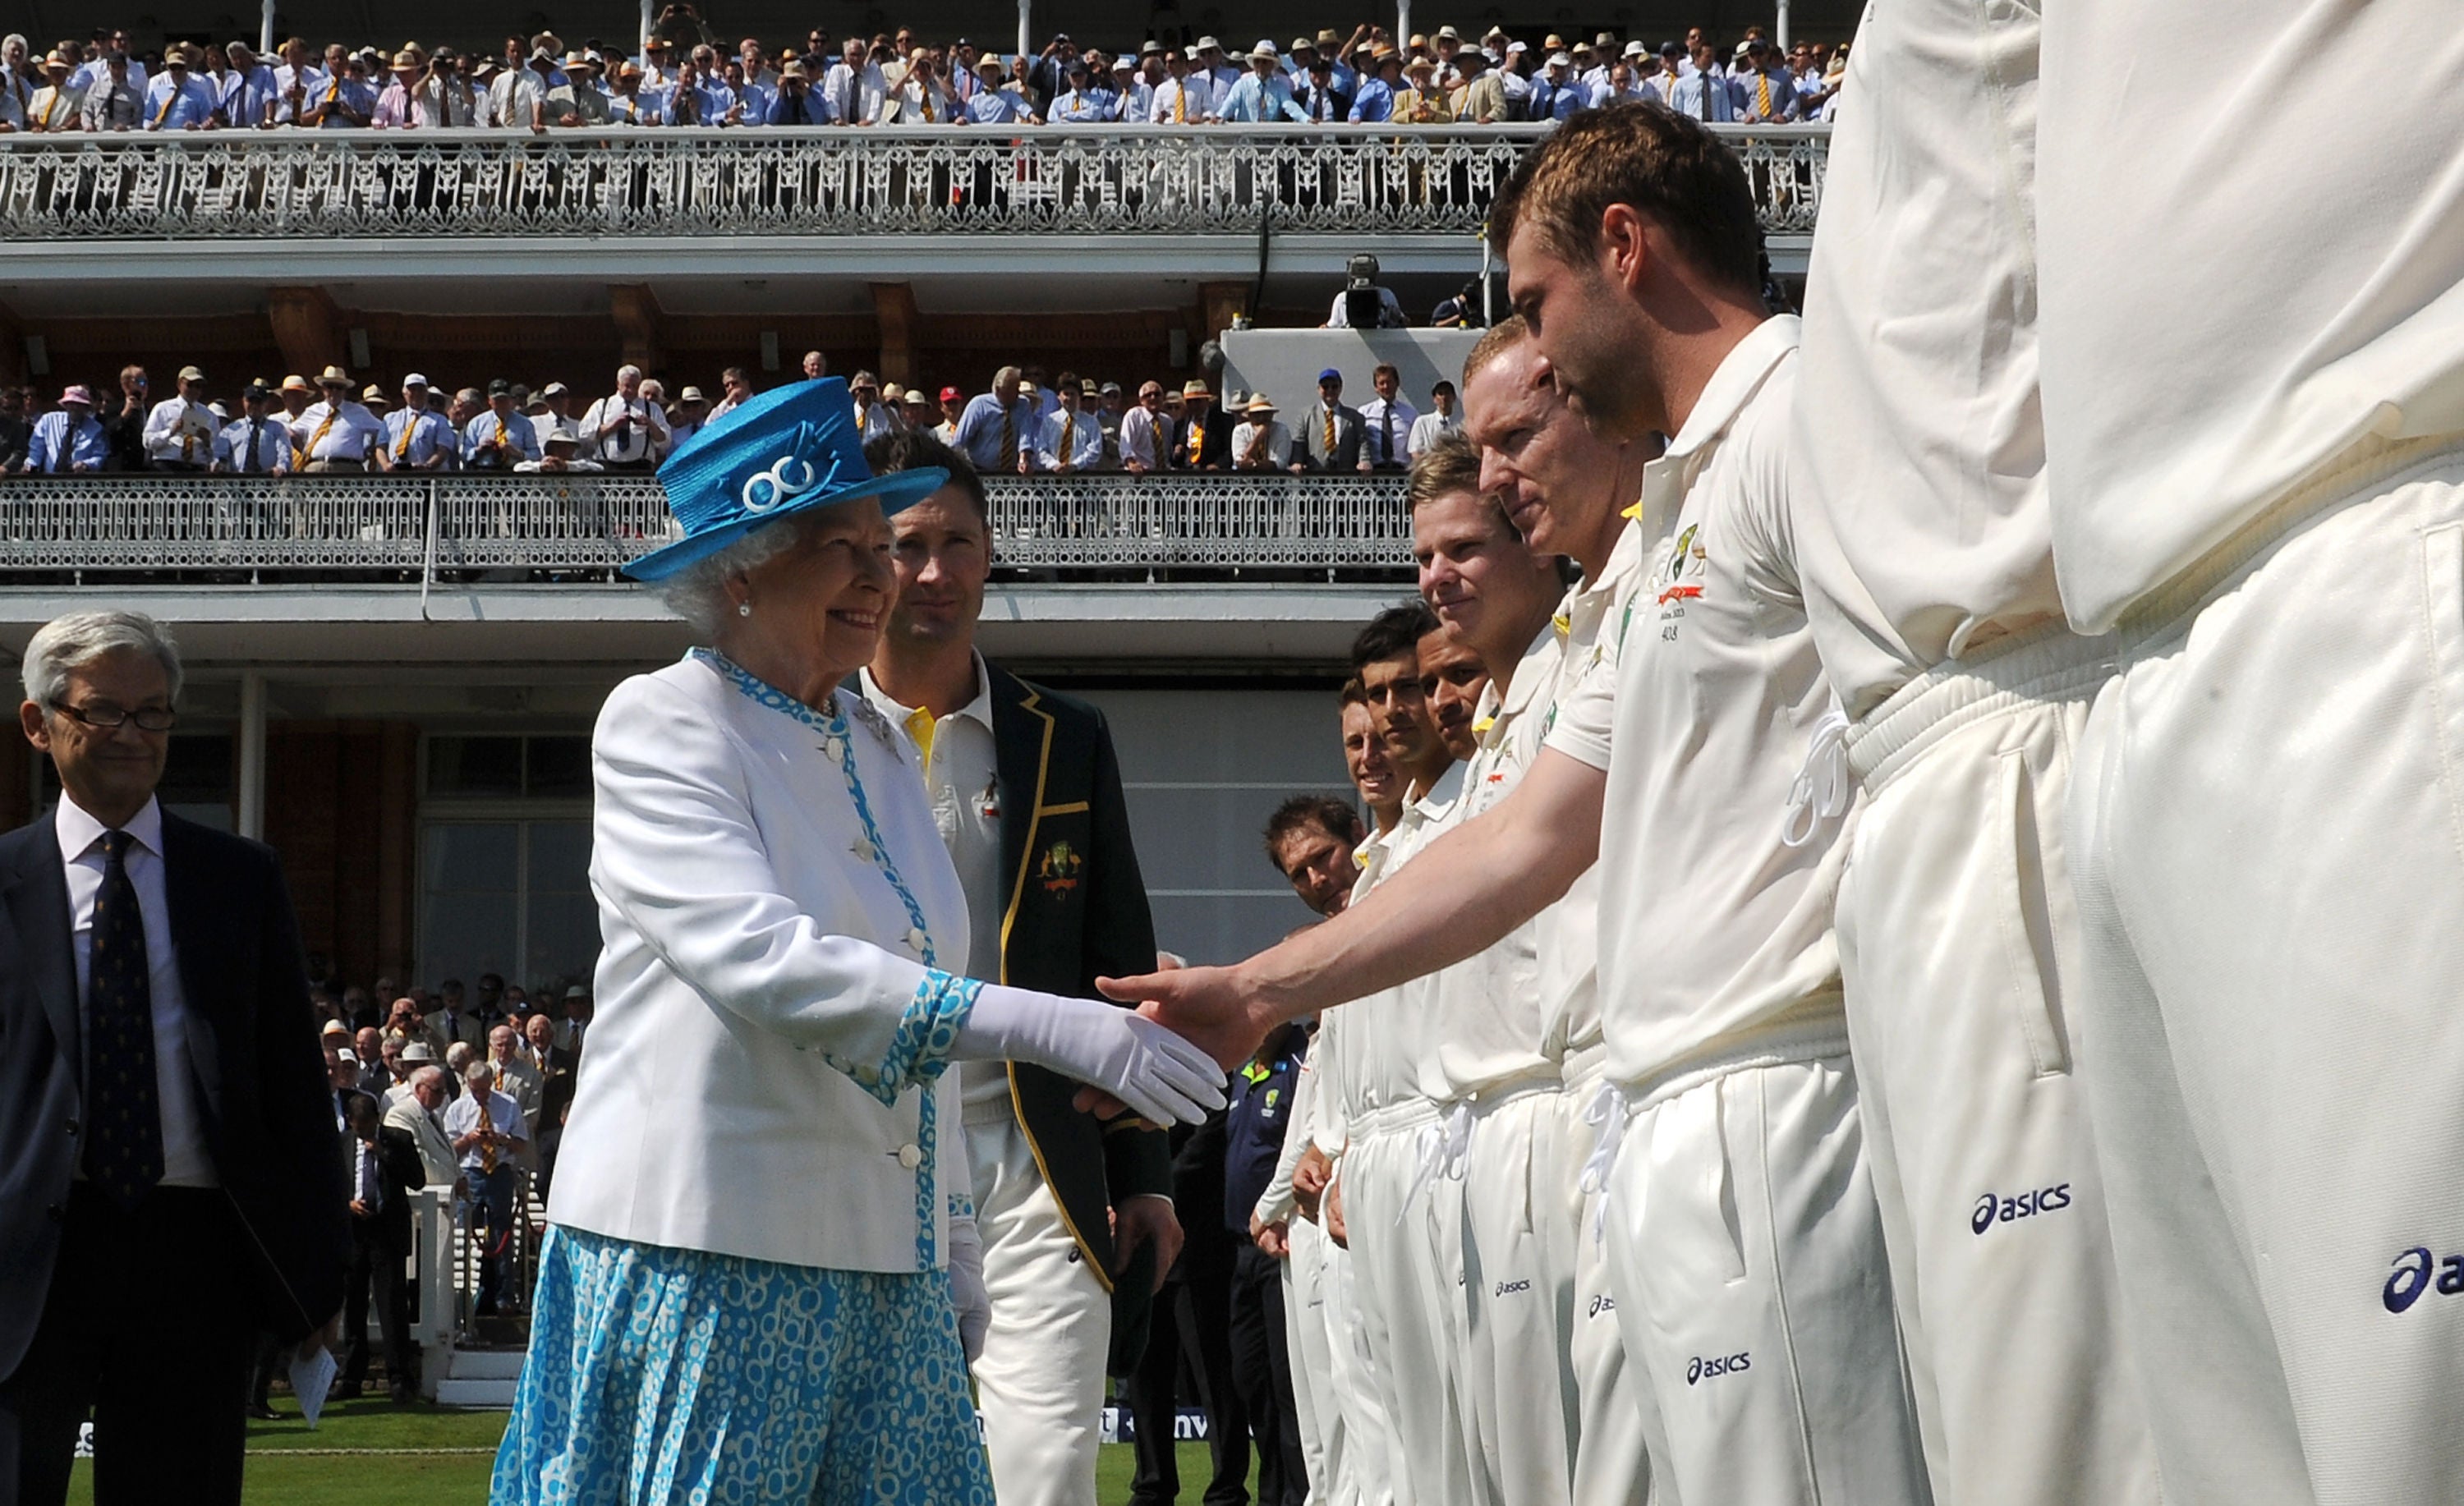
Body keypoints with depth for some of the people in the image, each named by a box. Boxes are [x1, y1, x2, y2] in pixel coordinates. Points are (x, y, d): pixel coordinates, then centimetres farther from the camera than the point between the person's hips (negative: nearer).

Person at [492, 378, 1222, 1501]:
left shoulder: (878, 745, 16)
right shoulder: (661, 723, -7)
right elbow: (761, 962, -21)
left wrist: (952, 1243, 17)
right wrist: (1044, 1027, -28)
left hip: (887, 1265, 6)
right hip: (708, 1253, -6)